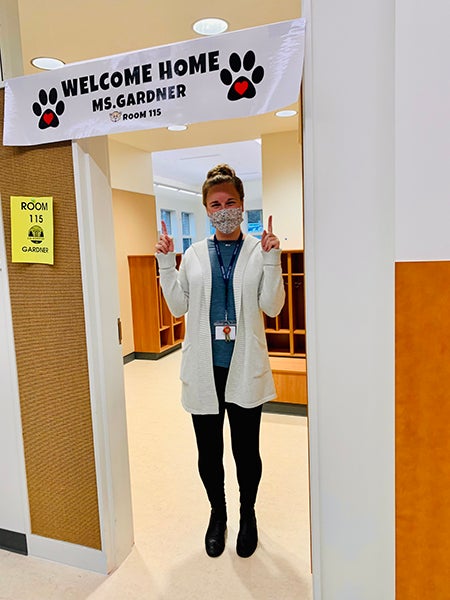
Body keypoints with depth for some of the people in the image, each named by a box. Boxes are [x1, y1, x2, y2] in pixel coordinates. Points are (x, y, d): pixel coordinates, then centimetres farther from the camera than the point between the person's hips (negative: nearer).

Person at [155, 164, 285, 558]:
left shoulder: (260, 251, -2)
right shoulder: (195, 254, 5)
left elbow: (272, 307, -8)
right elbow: (178, 307, 2)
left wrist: (272, 260, -17)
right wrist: (165, 263, -5)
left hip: (245, 367, -2)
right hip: (204, 368, 2)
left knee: (247, 450, 14)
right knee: (208, 451, 16)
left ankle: (248, 514, 40)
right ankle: (218, 513, 42)